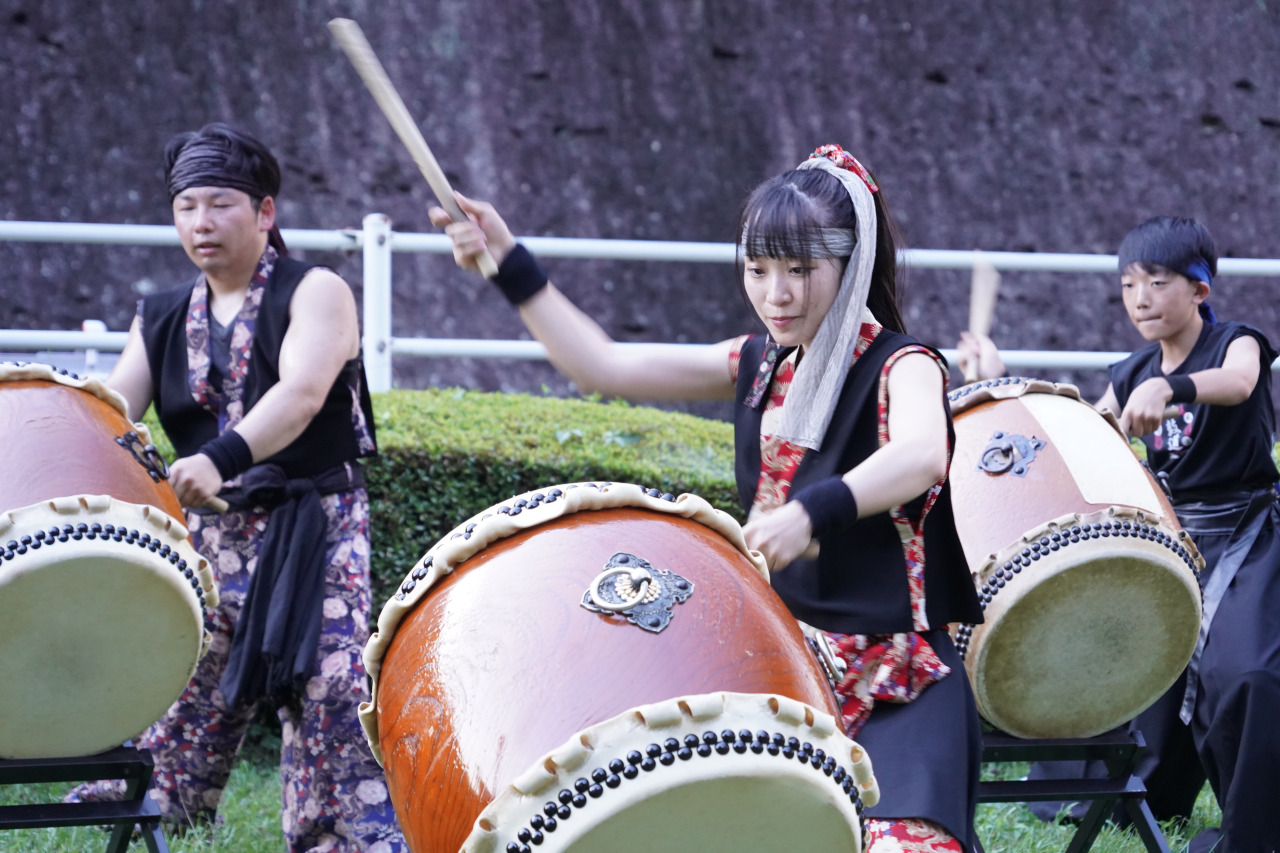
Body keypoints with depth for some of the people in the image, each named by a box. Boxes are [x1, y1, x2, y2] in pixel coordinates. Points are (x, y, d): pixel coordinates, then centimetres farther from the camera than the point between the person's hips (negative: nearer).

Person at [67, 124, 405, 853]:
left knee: (331, 698, -12)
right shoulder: (162, 320, 12)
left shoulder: (315, 293, -5)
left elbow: (299, 395, -23)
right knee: (176, 690, 7)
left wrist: (221, 457, -40)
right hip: (208, 532, 5)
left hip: (314, 527, -5)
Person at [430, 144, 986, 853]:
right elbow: (602, 367, 12)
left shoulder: (900, 367, -9)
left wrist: (814, 509, -49)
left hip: (896, 681, -6)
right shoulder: (759, 366, 12)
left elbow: (920, 455, -33)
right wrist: (509, 265, 6)